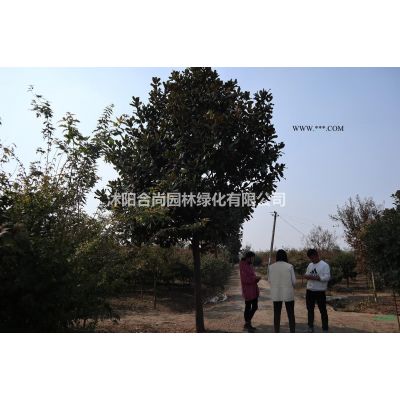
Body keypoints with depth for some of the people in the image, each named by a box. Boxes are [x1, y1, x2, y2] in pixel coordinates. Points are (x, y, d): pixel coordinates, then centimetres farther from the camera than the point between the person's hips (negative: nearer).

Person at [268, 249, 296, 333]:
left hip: (276, 294, 2)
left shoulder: (271, 267, -4)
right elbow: (294, 281, -6)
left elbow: (270, 280, 4)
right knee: (291, 315, 10)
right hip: (288, 293, -2)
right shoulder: (290, 266, -9)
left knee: (276, 315, 11)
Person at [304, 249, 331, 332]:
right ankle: (310, 327, 26)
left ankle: (325, 329, 12)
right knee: (310, 310, 14)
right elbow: (306, 275, 12)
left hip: (320, 292, -6)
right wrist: (309, 276, -11)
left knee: (323, 310, 3)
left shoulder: (324, 265, -10)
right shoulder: (310, 265, 11)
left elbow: (327, 277, -19)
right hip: (309, 291, 6)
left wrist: (315, 277, -22)